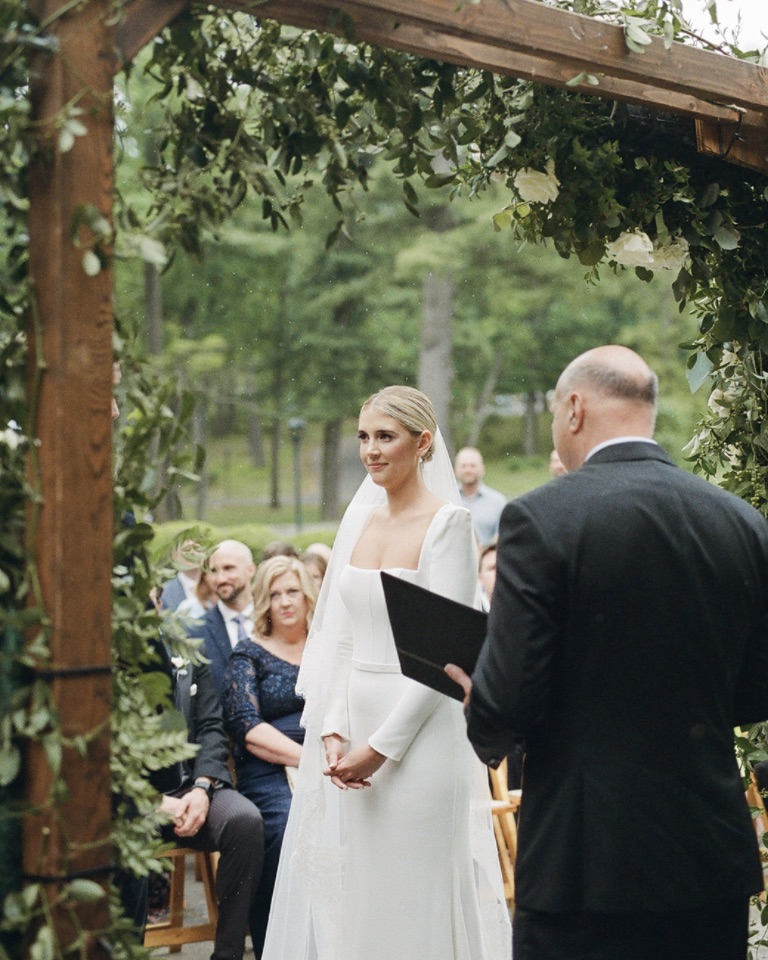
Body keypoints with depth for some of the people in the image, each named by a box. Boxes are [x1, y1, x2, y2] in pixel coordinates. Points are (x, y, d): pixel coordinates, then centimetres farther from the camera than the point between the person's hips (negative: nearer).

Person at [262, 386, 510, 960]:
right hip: (350, 720, 6)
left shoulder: (449, 524, -8)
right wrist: (332, 733, -4)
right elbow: (336, 637, 8)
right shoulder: (359, 519, 10)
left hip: (418, 728, -6)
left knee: (415, 892, 1)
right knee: (342, 886, 9)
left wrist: (381, 746, -15)